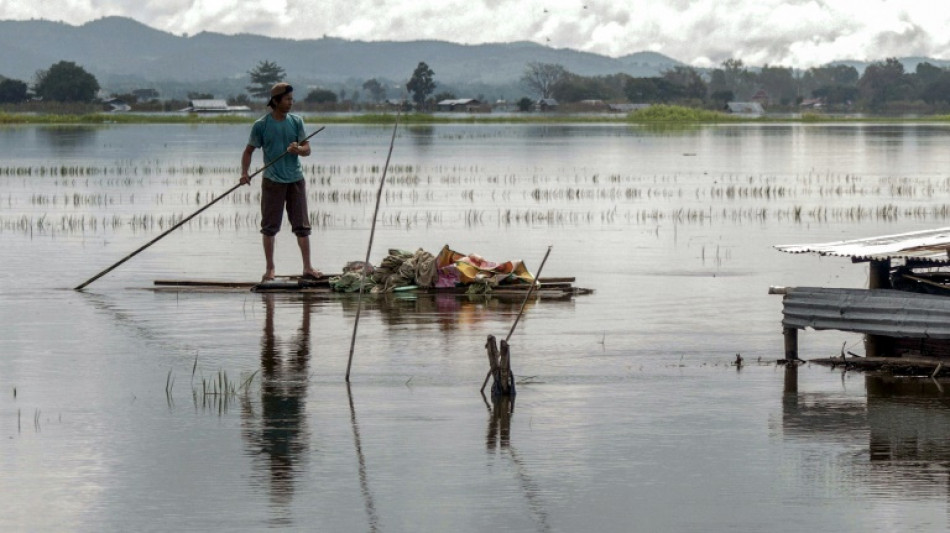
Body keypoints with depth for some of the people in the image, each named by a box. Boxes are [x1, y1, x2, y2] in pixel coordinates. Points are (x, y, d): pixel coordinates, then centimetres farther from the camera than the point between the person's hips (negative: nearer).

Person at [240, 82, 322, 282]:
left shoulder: (296, 121, 5)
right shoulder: (261, 125, -4)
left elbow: (307, 149, 6)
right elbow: (249, 150, 0)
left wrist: (298, 149, -17)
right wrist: (244, 172, -15)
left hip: (296, 179, 3)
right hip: (272, 181, -3)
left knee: (302, 226, 3)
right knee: (269, 227, 1)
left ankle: (307, 268, 7)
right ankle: (270, 268, 10)